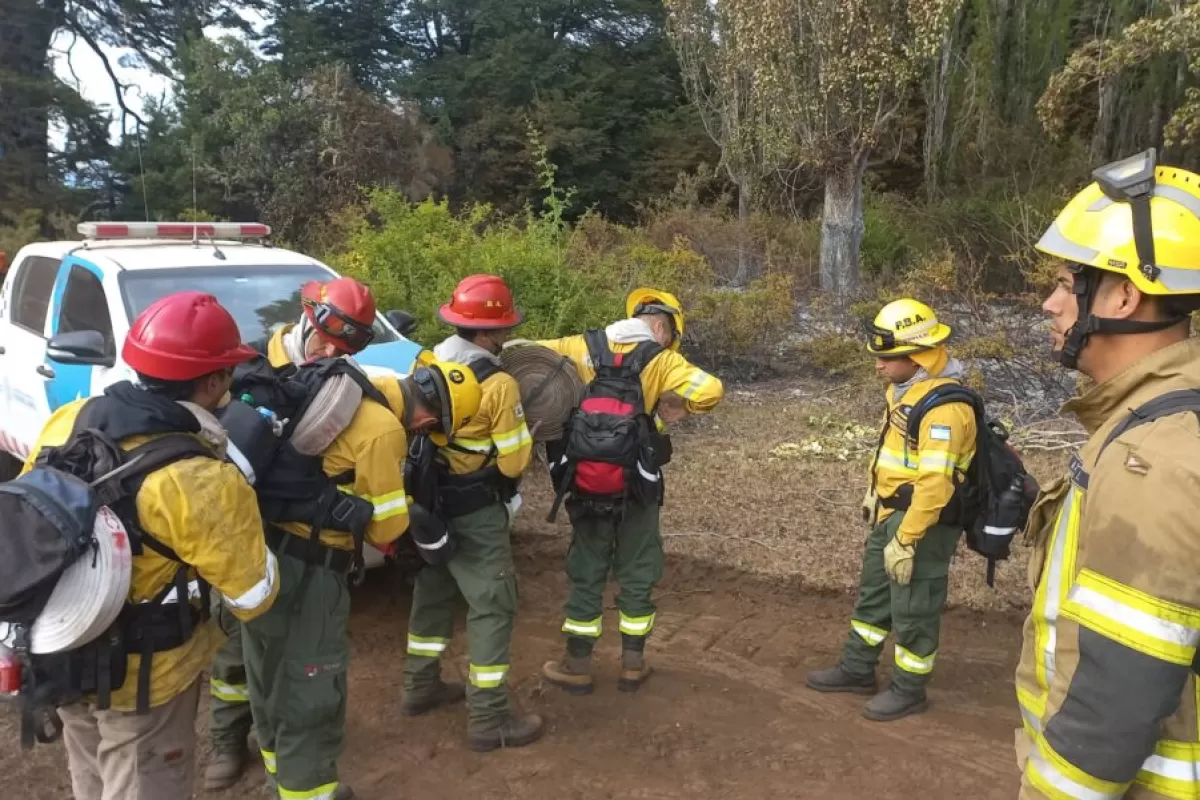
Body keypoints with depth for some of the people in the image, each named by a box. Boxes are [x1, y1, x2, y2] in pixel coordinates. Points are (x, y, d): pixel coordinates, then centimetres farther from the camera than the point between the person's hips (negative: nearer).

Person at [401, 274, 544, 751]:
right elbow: (514, 462, -16)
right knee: (493, 606, 2)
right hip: (475, 512, -8)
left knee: (433, 592, 23)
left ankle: (421, 686, 37)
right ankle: (489, 719, 8)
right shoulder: (499, 385, -20)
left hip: (429, 500, 8)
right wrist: (526, 435, 3)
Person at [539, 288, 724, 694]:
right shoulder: (661, 360, -6)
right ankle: (632, 664, 22)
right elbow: (710, 390, -19)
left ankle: (577, 665, 22)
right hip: (636, 489, -2)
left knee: (586, 574, 15)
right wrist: (676, 405, -2)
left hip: (586, 486, 2)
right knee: (637, 574, 15)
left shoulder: (581, 348, 3)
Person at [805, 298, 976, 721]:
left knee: (912, 609, 7)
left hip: (924, 523, -10)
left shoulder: (944, 406, -27)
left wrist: (906, 540, -27)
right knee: (874, 593, 21)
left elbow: (934, 484, -30)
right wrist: (875, 494, 22)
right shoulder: (905, 389, 6)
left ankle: (909, 690, 26)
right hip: (891, 513, 10)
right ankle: (857, 669, 37)